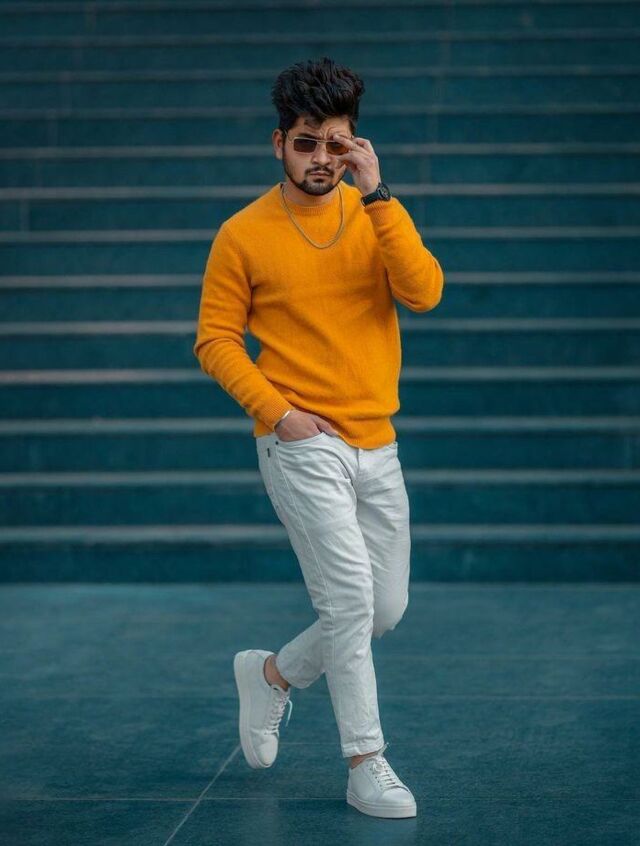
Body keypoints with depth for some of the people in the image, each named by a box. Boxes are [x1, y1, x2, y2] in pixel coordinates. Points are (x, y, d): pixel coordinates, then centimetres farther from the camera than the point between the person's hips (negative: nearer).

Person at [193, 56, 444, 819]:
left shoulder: (376, 216, 5)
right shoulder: (243, 235, -3)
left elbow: (423, 292, -12)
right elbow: (215, 340, -1)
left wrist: (376, 194, -15)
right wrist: (277, 411, -13)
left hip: (376, 446, 5)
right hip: (303, 443, -4)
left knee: (386, 610, 9)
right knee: (349, 592, -15)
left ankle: (272, 673, 34)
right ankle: (365, 767, -5)